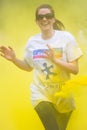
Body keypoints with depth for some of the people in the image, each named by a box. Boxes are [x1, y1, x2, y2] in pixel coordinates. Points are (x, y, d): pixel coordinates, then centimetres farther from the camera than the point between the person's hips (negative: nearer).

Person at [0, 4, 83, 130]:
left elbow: (75, 69, -11)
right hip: (41, 92, 1)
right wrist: (14, 59, -2)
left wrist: (55, 60, -25)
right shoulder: (32, 41, 1)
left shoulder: (66, 37, -9)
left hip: (63, 95, 0)